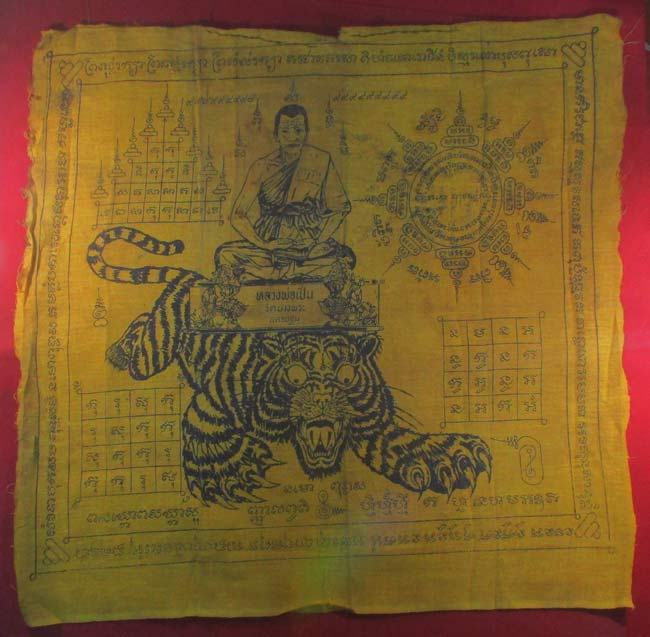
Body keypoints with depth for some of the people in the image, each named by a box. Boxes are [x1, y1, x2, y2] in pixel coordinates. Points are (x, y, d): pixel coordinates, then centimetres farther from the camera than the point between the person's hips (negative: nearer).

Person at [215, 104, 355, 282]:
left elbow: (339, 206, 4)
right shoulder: (262, 167, 1)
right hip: (270, 244, 0)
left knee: (345, 258, -29)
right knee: (225, 254, -24)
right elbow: (238, 215, -1)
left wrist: (317, 240, -9)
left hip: (312, 245, 0)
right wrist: (264, 244, -15)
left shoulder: (321, 160, 0)